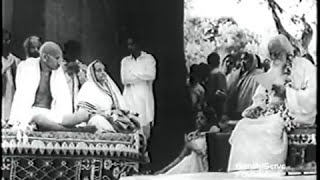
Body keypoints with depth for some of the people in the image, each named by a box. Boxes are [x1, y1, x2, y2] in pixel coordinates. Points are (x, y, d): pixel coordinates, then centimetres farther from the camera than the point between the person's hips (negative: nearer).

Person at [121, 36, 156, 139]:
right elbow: (124, 80, 2)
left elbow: (151, 76, -10)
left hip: (144, 97, -2)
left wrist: (133, 74, -3)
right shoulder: (125, 61, 15)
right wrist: (142, 77, -3)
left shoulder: (149, 59, 6)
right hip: (129, 98, 2)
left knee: (145, 125, -7)